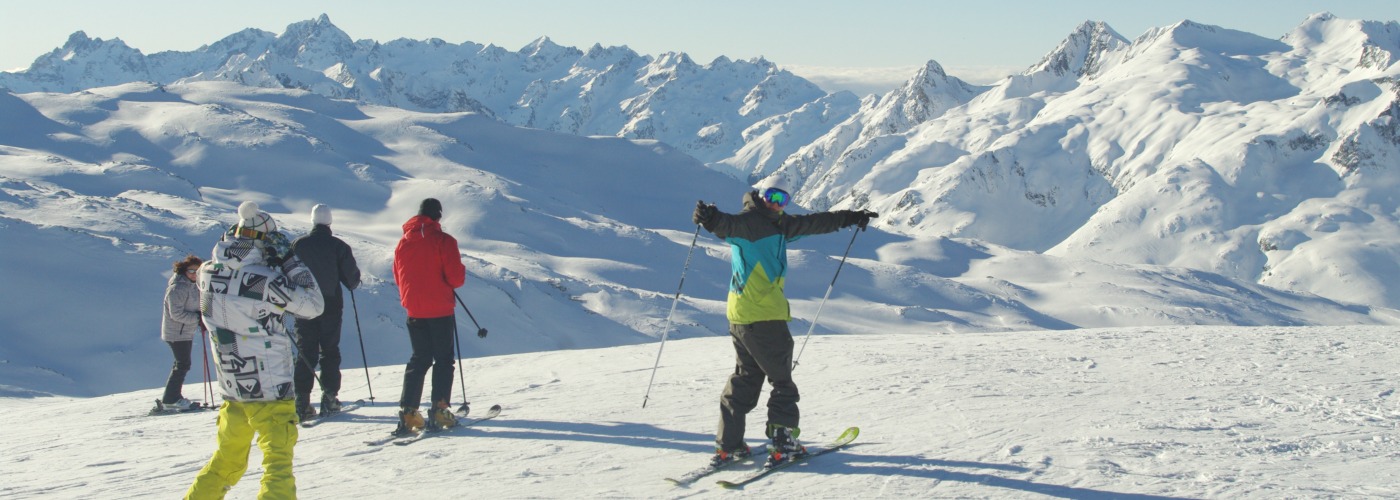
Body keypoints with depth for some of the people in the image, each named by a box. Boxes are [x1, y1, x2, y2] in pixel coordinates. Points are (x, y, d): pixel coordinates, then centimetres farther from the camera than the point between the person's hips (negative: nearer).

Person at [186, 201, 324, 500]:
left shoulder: (208, 273, -2)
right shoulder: (265, 280, -19)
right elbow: (313, 305, -9)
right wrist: (292, 265, -4)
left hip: (231, 390, 6)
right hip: (271, 391, -6)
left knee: (226, 462, 23)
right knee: (278, 465, 1)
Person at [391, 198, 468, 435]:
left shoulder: (403, 242, 5)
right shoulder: (444, 241, -11)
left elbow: (398, 277, 13)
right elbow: (455, 277, -15)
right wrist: (461, 270, 6)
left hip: (414, 310, 5)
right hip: (440, 310, -5)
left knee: (419, 359, 12)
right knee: (443, 360, 5)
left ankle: (408, 411, 2)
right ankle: (439, 410, -4)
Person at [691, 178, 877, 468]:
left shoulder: (778, 226, 19)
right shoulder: (748, 222, -9)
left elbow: (813, 223, 29)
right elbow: (728, 226, -31)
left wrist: (850, 218, 38)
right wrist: (711, 219, -53)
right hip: (763, 317, -10)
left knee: (745, 380, 12)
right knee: (782, 381, 0)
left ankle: (728, 445, 12)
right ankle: (782, 444, 3)